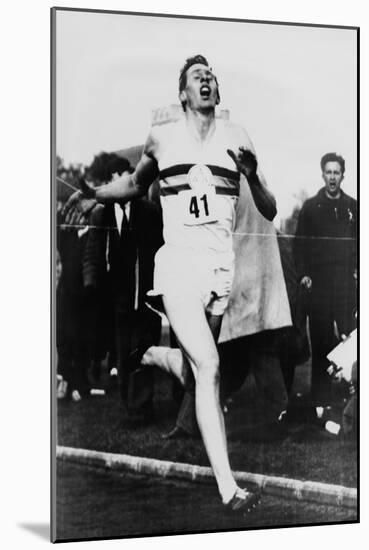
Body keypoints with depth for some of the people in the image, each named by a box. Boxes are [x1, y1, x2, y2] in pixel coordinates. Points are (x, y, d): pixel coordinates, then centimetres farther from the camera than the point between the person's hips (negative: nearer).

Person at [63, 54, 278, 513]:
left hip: (223, 266, 3)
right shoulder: (161, 138, 7)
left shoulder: (237, 138, 7)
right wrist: (95, 194, 7)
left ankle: (151, 356, 51)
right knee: (208, 369, -17)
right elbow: (134, 185, 25)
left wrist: (252, 176, -13)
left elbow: (269, 213, 6)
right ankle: (227, 487, -13)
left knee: (193, 367, 15)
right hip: (178, 262, -3)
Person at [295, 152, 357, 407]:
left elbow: (359, 243, 13)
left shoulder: (352, 207, 11)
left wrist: (357, 269, 2)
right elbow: (300, 243, 4)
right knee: (320, 339, 0)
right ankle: (321, 394, 6)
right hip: (318, 280, -1)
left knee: (348, 333, -3)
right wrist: (303, 274, -4)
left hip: (346, 280, 1)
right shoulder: (311, 207, 7)